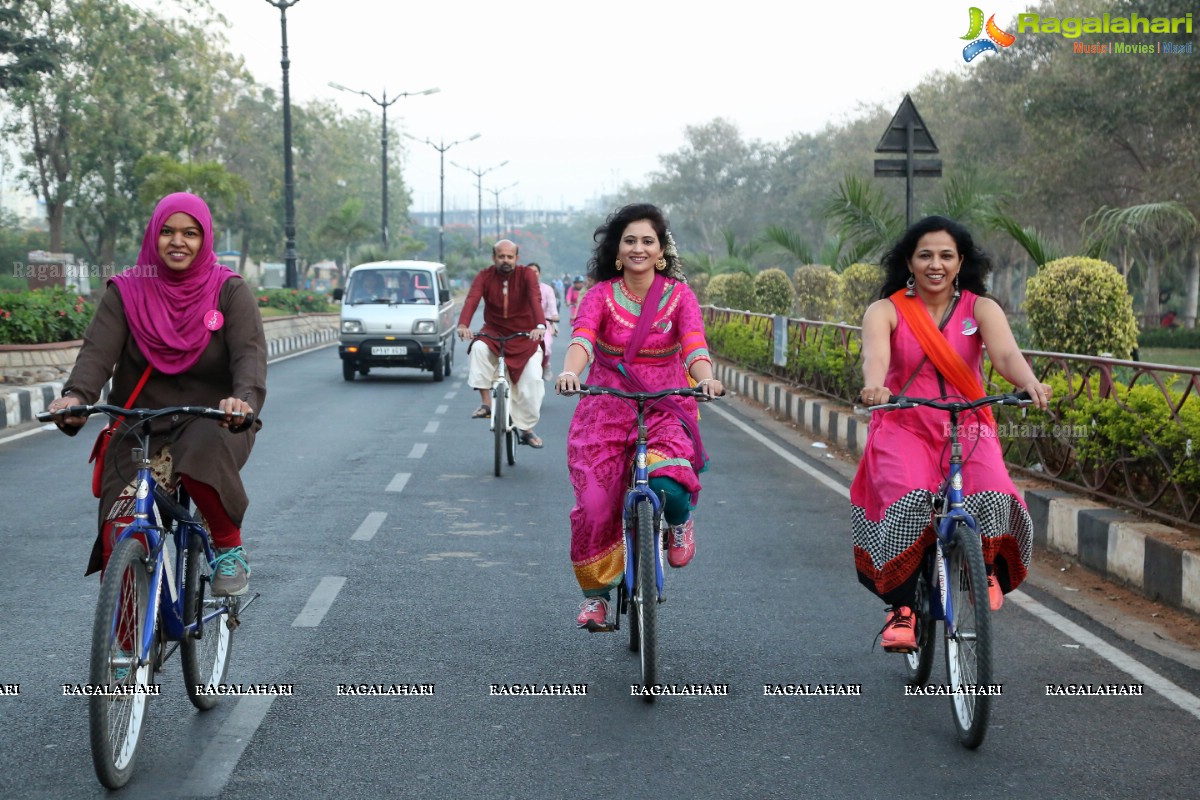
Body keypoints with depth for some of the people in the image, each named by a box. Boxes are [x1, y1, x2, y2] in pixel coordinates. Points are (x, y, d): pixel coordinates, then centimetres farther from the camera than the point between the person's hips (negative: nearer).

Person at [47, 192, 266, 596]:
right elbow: (98, 349, -11)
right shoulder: (126, 292, 3)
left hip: (213, 423, -2)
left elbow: (250, 353, -16)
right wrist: (76, 395, -34)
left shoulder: (229, 291, -1)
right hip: (139, 427, 2)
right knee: (120, 536, -15)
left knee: (202, 458, -37)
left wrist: (244, 398, -39)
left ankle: (230, 549, -10)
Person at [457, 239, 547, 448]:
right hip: (494, 332, 1)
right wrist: (463, 325, -44)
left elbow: (535, 299, -29)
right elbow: (472, 300, -24)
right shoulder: (484, 276, -8)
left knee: (533, 378, -15)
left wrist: (540, 325, -48)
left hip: (524, 336, 0)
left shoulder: (527, 275, -12)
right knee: (479, 348, -32)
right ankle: (485, 403, -23)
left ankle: (527, 429, 3)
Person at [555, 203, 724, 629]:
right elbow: (582, 338, -19)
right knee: (594, 503, -8)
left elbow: (695, 345, -15)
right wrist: (569, 371, -41)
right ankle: (596, 593, 16)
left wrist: (705, 378, -37)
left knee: (669, 488, -27)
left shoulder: (678, 295, -1)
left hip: (666, 408, -1)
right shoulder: (601, 295, -1)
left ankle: (680, 523, 12)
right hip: (607, 407, 1)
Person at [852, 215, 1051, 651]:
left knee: (992, 497, -25)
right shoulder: (886, 311, -1)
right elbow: (875, 355, -23)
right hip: (903, 428, -1)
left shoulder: (980, 309, 2)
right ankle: (900, 606, -16)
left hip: (968, 429, 1)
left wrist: (1031, 383, -40)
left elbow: (1006, 354, -17)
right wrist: (874, 387, -47)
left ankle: (987, 567, 8)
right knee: (908, 501, -30)